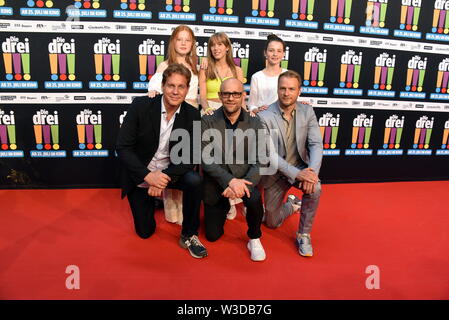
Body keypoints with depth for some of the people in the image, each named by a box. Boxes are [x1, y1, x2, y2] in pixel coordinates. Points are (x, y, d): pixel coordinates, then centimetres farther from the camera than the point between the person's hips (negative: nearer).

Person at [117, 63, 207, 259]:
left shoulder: (192, 115, -13)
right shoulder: (141, 105, -18)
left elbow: (190, 156, -14)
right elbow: (123, 147, -19)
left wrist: (165, 176, -30)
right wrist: (148, 175, -30)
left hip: (170, 171, 1)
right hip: (141, 174, -1)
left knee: (194, 181, -31)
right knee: (145, 231, 5)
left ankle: (189, 235, -9)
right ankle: (150, 201, 39)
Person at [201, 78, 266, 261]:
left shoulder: (255, 124, -4)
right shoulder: (207, 122, -8)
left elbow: (260, 162, -9)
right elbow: (206, 159, -15)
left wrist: (242, 183, -27)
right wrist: (230, 181, -28)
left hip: (244, 179, 0)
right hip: (216, 183, 1)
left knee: (254, 198, -34)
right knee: (212, 235, 5)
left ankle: (254, 239, -4)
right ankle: (224, 206, 39)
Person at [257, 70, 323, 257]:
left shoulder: (307, 112, -6)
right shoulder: (264, 117, -17)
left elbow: (316, 144, -11)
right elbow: (268, 153, -23)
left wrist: (312, 170, -31)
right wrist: (296, 173, -33)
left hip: (300, 167, 1)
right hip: (275, 172, -1)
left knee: (315, 188, -33)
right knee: (272, 223, 10)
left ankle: (303, 234, -10)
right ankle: (292, 205, 44)